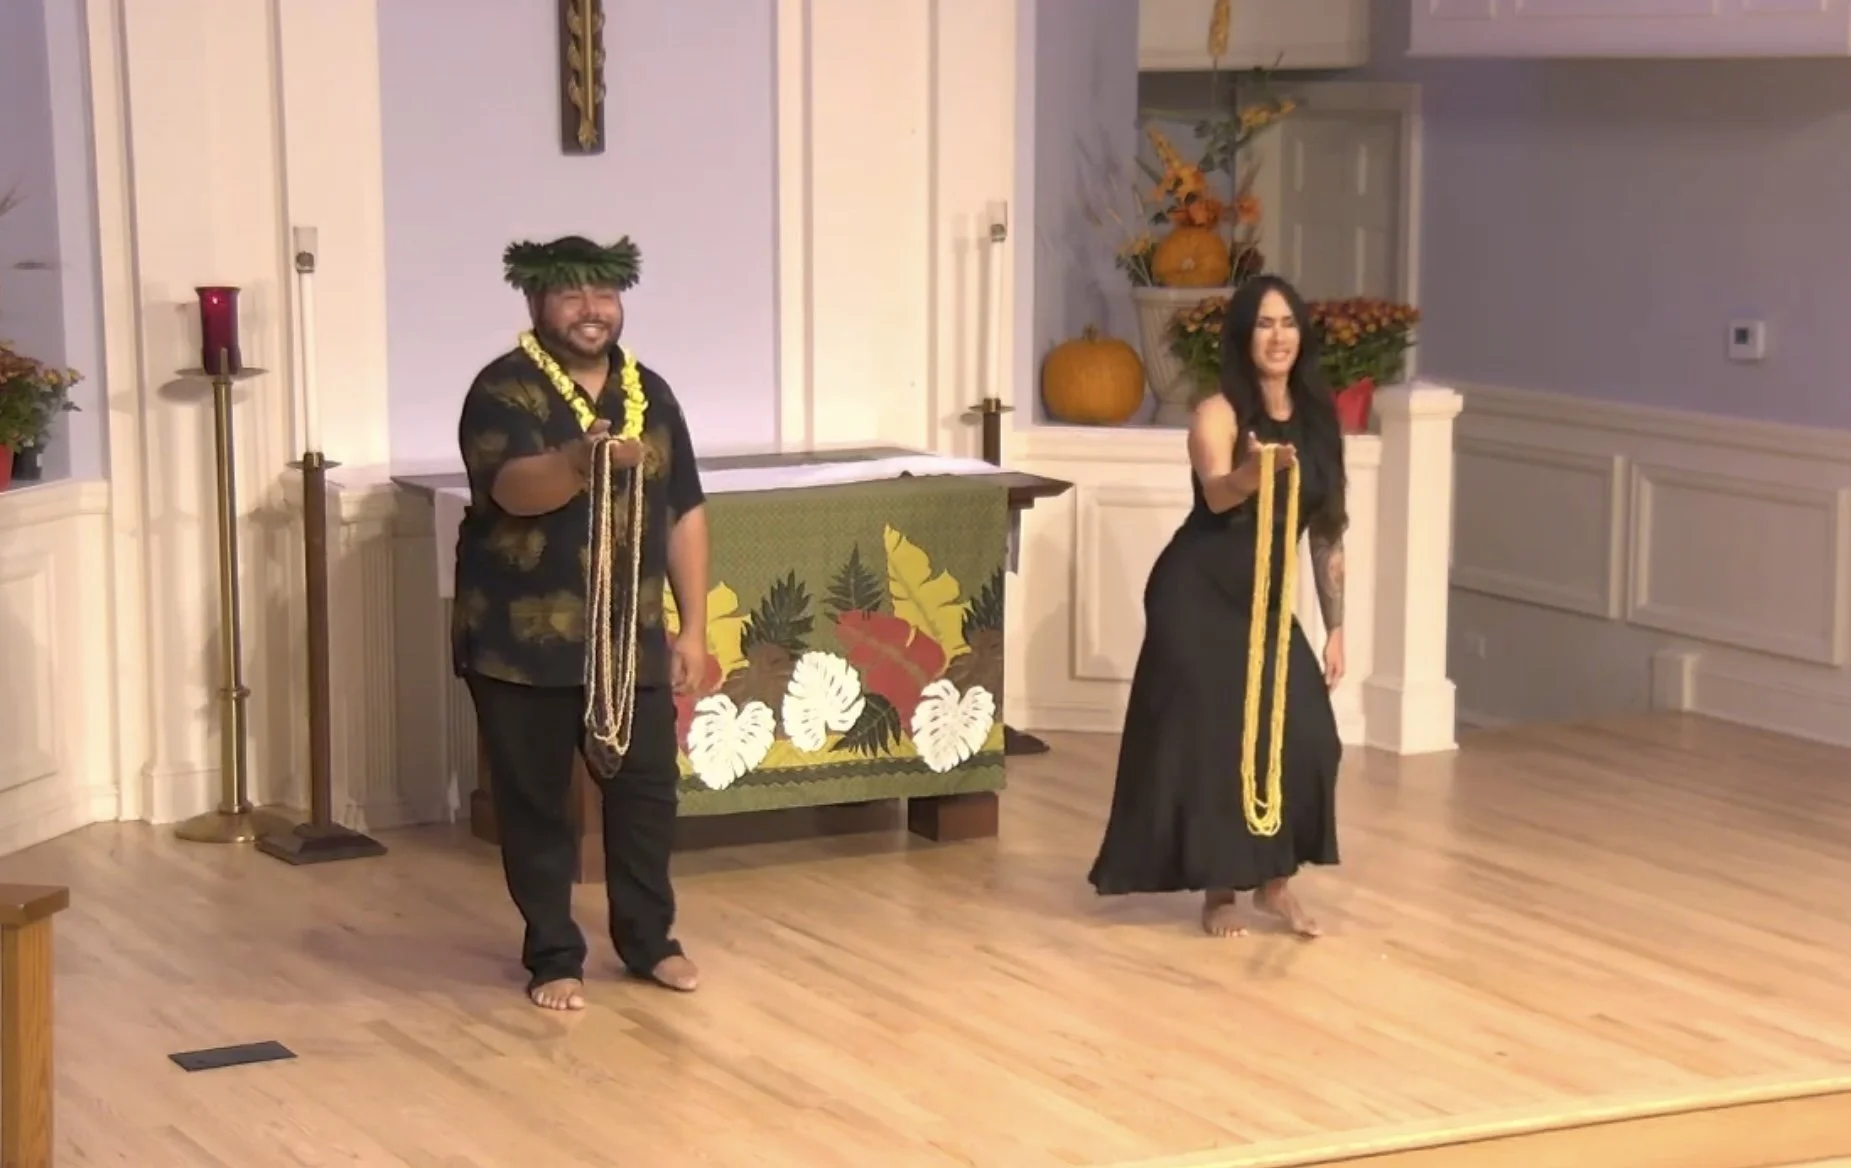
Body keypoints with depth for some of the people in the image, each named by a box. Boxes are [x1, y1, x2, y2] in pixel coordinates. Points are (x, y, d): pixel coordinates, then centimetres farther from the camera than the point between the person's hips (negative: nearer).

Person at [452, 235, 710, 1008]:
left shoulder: (649, 391, 8)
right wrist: (583, 460, -47)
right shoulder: (504, 390, -9)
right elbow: (513, 489, -27)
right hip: (522, 641, -4)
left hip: (630, 639, 5)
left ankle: (649, 940, 25)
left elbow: (684, 514, 11)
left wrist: (694, 629, 6)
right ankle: (553, 957, 16)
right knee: (535, 802, 4)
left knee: (647, 787, 8)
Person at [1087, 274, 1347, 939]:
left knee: (1303, 734, -7)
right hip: (1196, 597, -5)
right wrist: (1256, 469, -56)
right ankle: (1219, 891, 8)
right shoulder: (1218, 413, -14)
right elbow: (1218, 494, -34)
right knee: (1210, 736, -6)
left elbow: (1327, 532, 7)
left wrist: (1336, 629, 6)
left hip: (1267, 601, 5)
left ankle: (1275, 882, 9)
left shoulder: (1318, 420, 3)